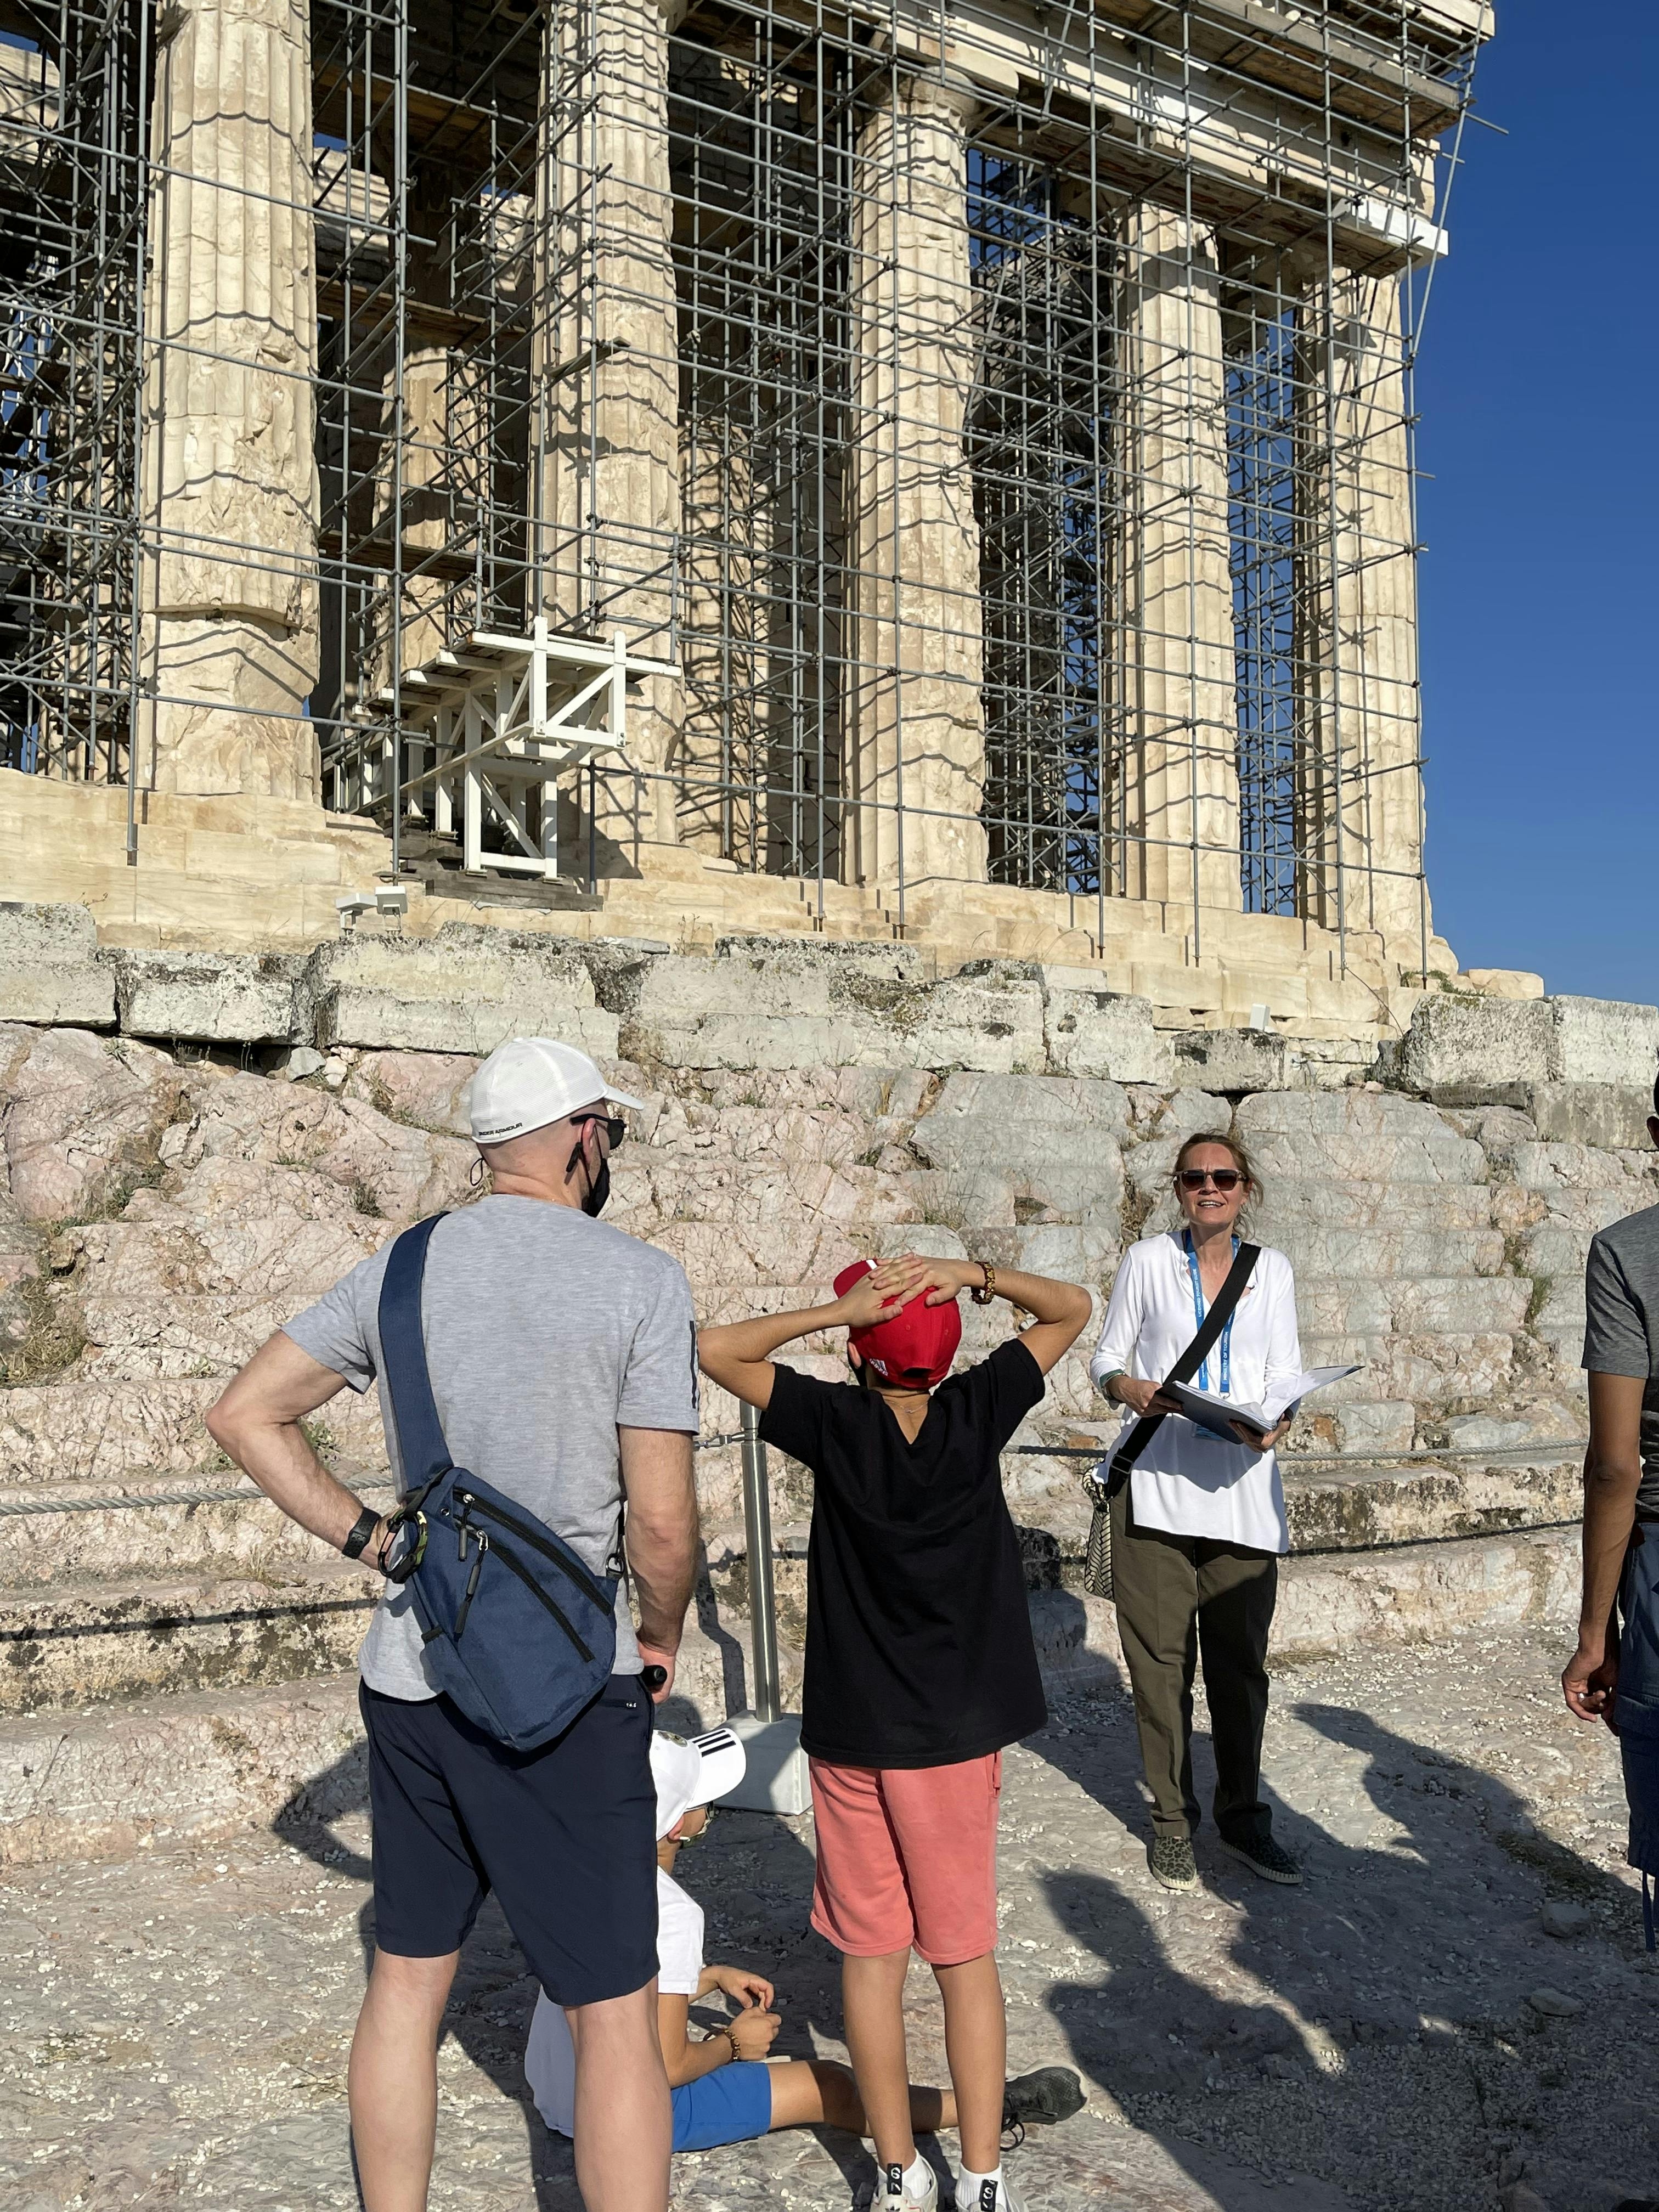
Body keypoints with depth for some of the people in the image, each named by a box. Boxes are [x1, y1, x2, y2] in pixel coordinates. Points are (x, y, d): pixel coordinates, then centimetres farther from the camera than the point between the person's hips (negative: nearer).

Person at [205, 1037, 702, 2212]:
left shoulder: (401, 1266, 5)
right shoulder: (641, 1279, -11)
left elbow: (247, 1415, 9)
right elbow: (661, 1521, -14)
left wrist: (367, 1537, 10)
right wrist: (663, 1636, 4)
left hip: (408, 1674, 6)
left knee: (407, 1982, 20)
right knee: (616, 2013, 5)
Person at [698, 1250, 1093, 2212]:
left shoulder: (836, 1424, -12)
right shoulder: (977, 1412, -9)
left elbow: (718, 1350, -11)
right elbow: (1072, 1308, 1)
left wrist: (837, 1309, -14)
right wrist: (972, 1276, -10)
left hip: (853, 1732, -1)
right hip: (959, 1732, 1)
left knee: (872, 1953, 11)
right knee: (967, 1956, 11)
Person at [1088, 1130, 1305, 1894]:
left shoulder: (1272, 1270, 12)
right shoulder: (1148, 1259, 6)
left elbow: (1287, 1374, 11)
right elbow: (1106, 1360, 8)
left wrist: (1276, 1422, -10)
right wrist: (1135, 1390, -14)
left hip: (1242, 1490, 2)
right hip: (1155, 1486, -2)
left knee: (1242, 1660, 6)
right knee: (1161, 1658, 0)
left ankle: (1242, 1817, 22)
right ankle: (1171, 1819, 14)